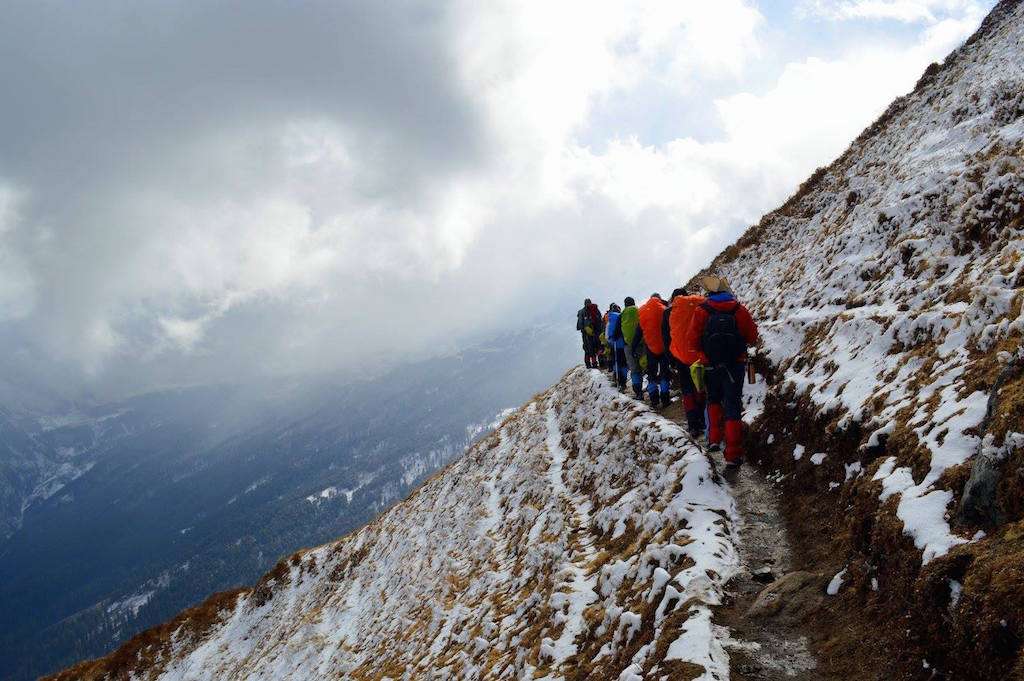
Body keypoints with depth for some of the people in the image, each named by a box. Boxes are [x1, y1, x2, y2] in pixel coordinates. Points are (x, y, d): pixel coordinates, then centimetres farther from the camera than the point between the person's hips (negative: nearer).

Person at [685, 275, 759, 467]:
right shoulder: (740, 310, -8)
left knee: (714, 399, 26)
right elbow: (752, 337, 1)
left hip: (710, 365, 1)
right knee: (733, 406, 4)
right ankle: (733, 454, -2)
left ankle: (714, 438, 17)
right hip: (736, 365, 0)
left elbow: (692, 341, -9)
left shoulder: (701, 311, -10)